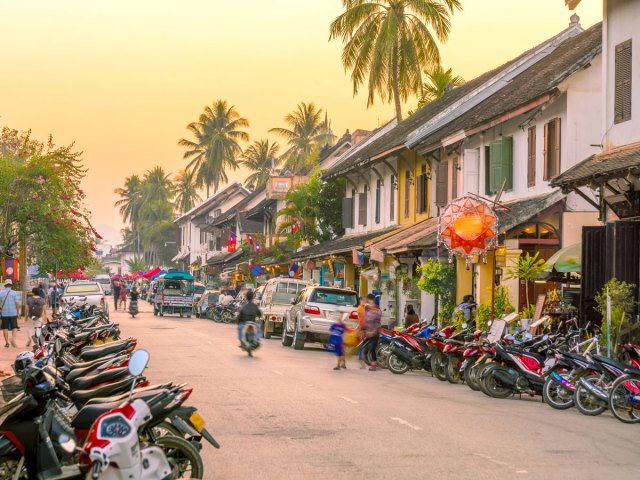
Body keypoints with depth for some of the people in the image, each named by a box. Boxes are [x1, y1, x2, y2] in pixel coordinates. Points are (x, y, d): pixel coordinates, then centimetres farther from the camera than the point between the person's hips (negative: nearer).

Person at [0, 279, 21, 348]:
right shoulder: (14, 293, -3)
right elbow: (17, 303, -6)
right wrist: (17, 312, 5)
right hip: (13, 313, -1)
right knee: (14, 327, 8)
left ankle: (6, 342, 11)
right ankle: (13, 339, -15)